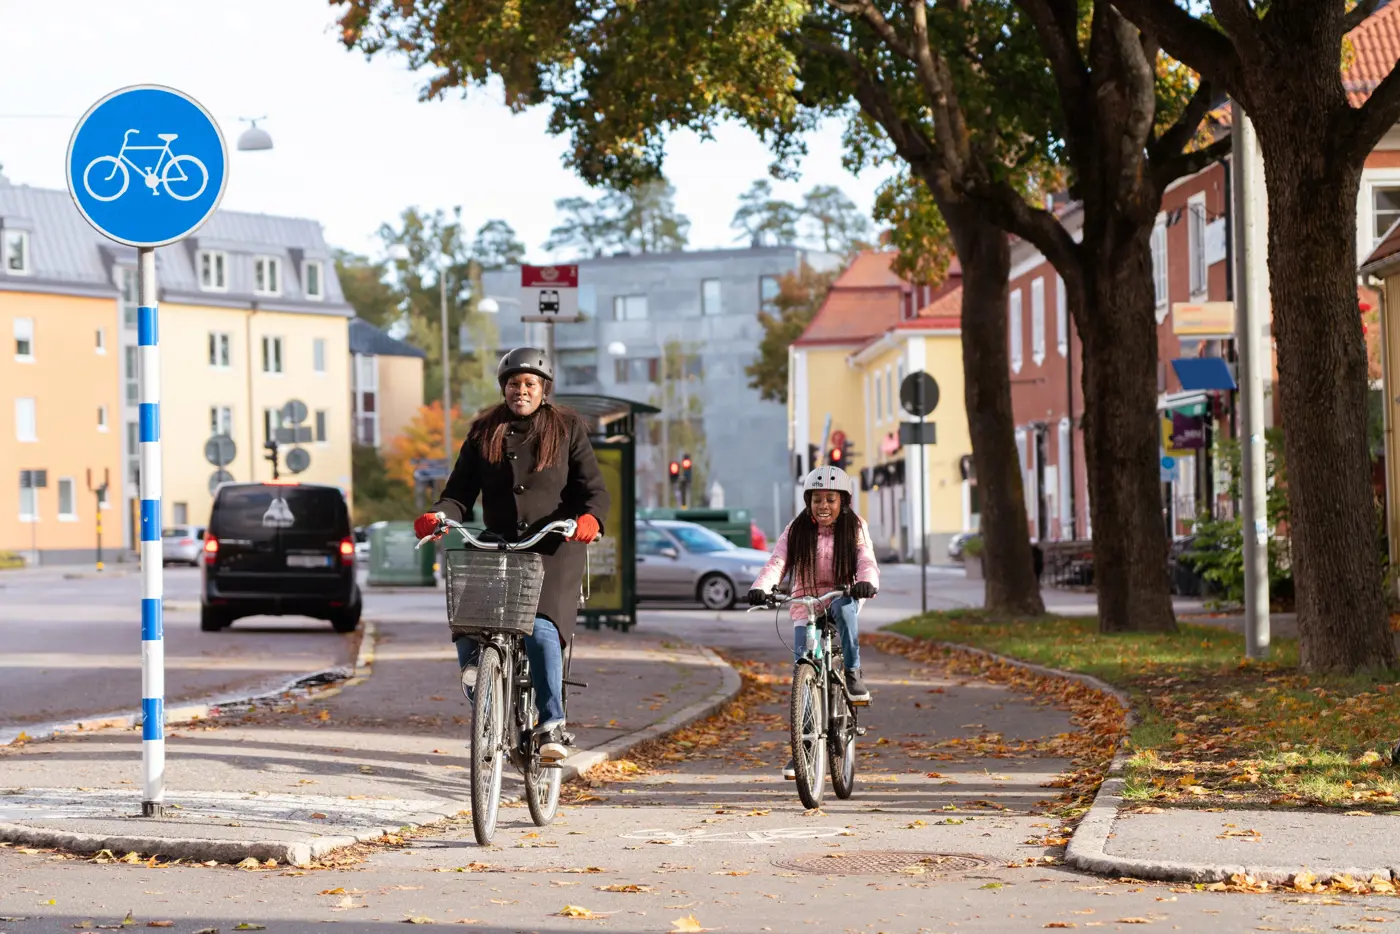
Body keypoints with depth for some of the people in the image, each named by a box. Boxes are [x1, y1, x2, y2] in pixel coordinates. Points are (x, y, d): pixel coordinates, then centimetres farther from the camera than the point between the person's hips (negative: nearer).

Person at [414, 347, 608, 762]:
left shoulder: (567, 429, 7)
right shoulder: (484, 433, 13)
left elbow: (593, 489, 1)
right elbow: (460, 491, 10)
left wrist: (590, 517, -22)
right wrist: (440, 514, -13)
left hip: (553, 548, -3)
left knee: (540, 627, -25)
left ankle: (552, 725, -22)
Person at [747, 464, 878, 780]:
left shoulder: (855, 528, -1)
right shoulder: (797, 531, 1)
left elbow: (867, 562, -15)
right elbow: (777, 563, -11)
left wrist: (867, 583, -39)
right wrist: (760, 588, -32)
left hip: (842, 598, -2)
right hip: (805, 606, 2)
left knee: (844, 606, -39)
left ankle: (853, 673, -22)